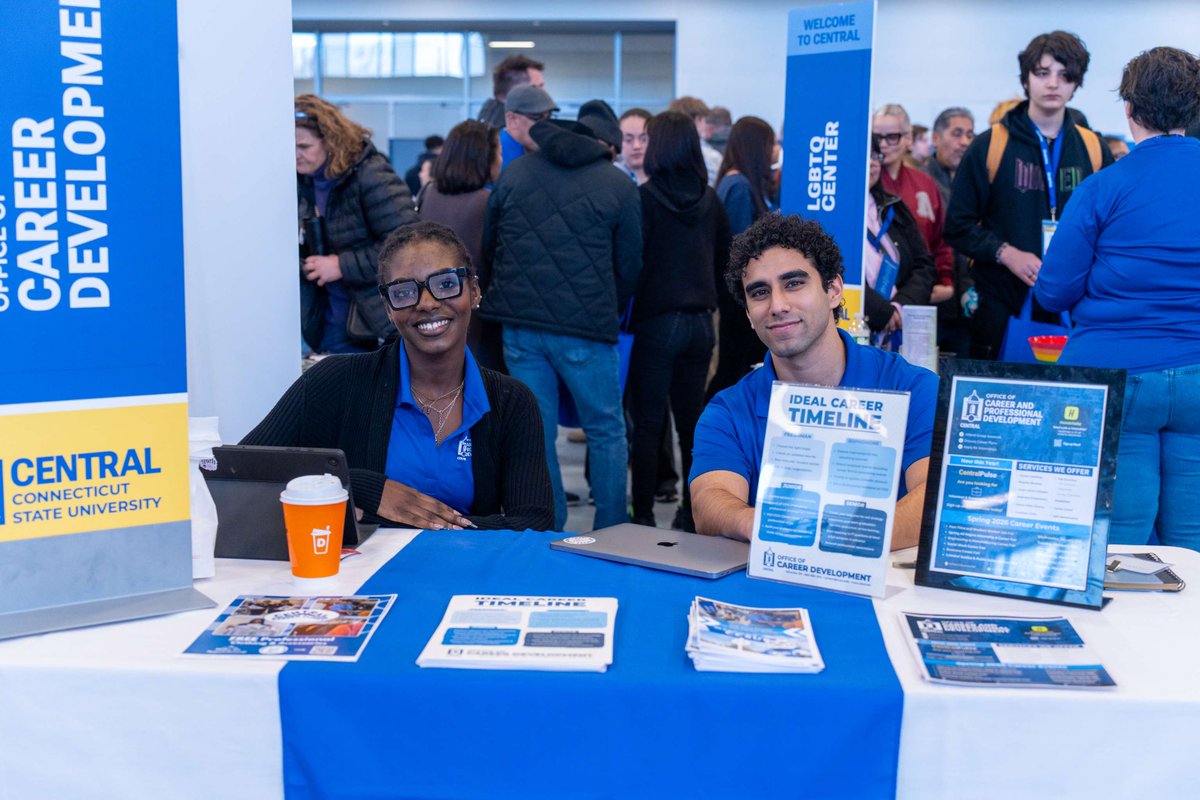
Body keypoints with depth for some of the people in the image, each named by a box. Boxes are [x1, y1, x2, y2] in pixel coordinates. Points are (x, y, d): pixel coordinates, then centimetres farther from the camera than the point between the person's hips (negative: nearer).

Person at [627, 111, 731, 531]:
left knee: (647, 424, 1)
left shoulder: (646, 197, -10)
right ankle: (692, 514, 19)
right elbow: (723, 259, 14)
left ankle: (643, 516, 4)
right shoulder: (710, 199, 5)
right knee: (692, 421, 12)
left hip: (656, 320, -5)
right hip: (700, 320, 5)